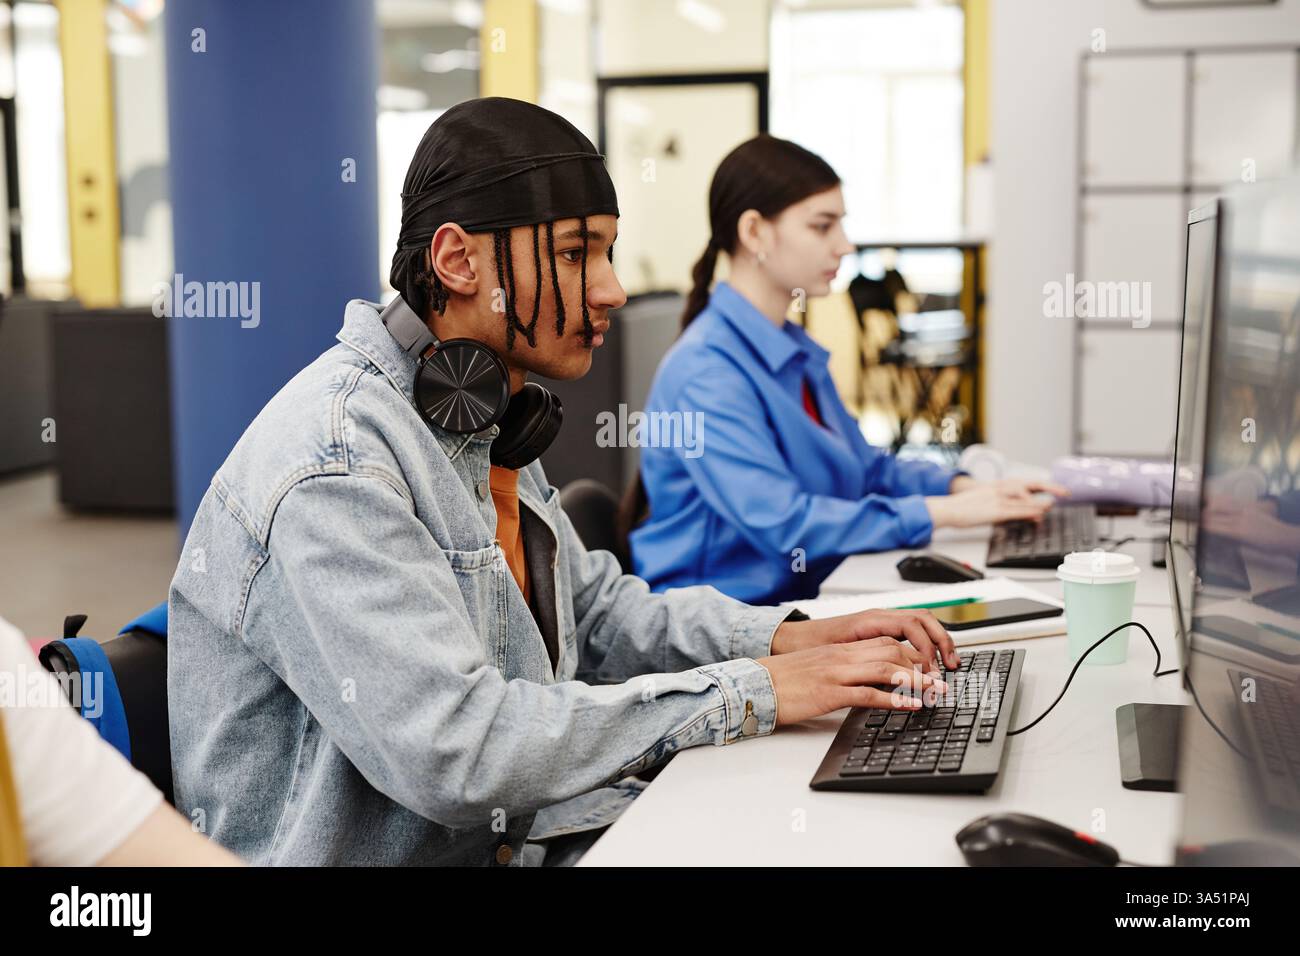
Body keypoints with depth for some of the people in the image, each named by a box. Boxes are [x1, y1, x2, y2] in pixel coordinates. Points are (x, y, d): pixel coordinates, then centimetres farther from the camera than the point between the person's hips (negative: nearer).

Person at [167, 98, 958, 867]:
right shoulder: (337, 463, -21)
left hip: (512, 837, 9)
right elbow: (453, 751, -27)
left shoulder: (479, 423, 10)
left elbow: (594, 610, 18)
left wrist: (785, 638, 2)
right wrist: (747, 695, -21)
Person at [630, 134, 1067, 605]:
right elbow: (781, 524, -24)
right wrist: (942, 512, -20)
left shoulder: (797, 352, 13)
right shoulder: (706, 370, -17)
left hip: (793, 601, 8)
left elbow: (864, 466, 22)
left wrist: (964, 488, 4)